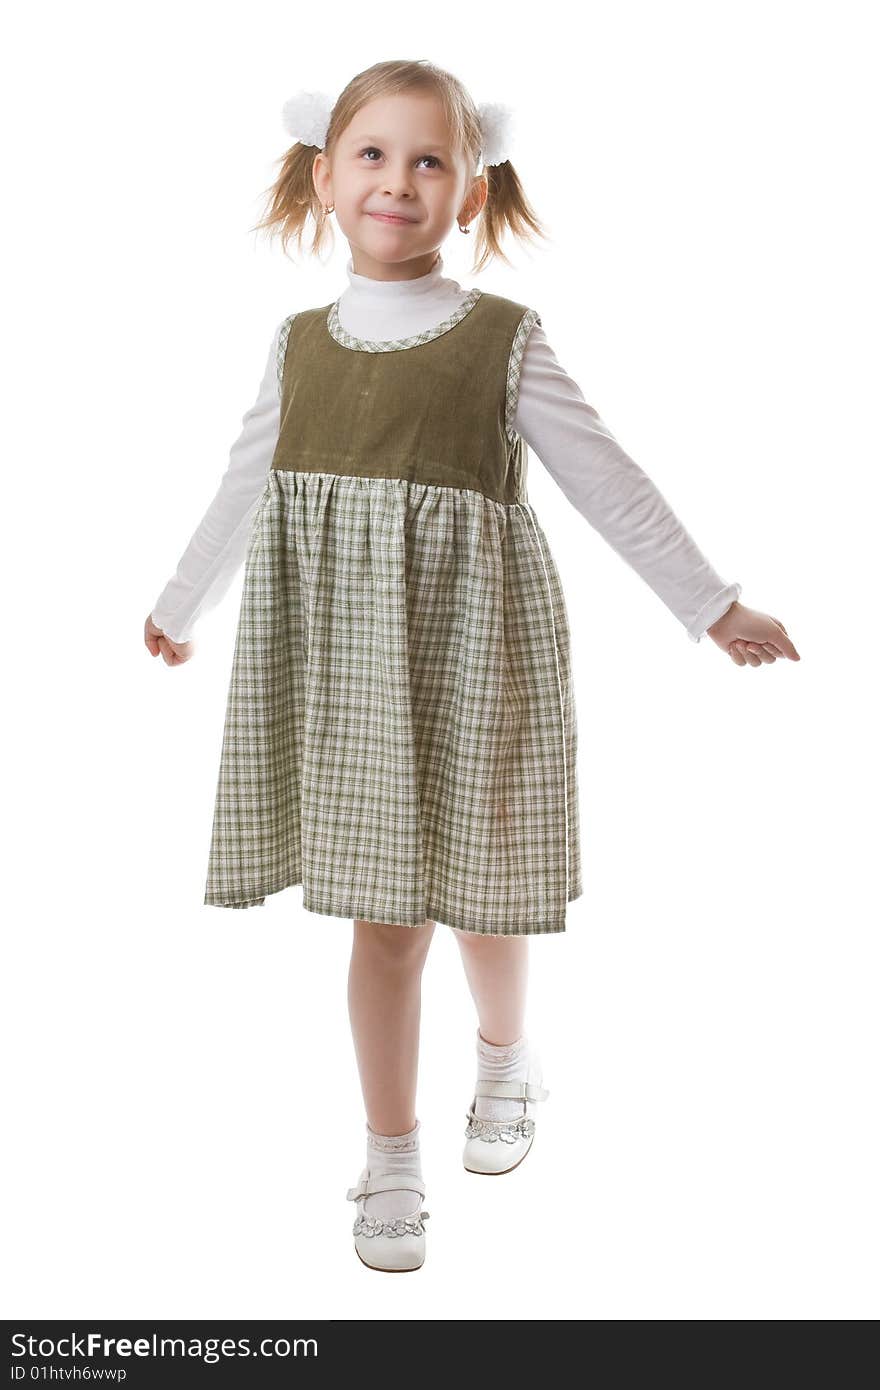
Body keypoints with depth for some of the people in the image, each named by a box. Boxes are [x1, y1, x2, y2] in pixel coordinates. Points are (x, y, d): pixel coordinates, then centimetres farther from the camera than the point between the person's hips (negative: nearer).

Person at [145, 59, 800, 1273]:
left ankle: (505, 1056, 45)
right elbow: (243, 491, 17)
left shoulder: (504, 340, -5)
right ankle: (392, 1155, 23)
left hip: (471, 648, -2)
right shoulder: (299, 345, 4)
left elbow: (609, 484, -1)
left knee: (478, 885, 12)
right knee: (382, 914, 6)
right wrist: (179, 607, 28)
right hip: (344, 660, 2)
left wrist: (714, 606, 2)